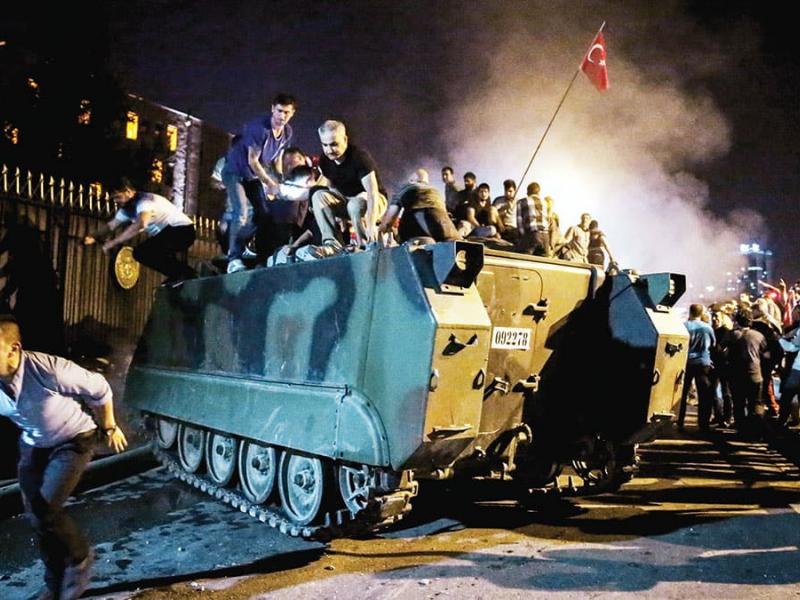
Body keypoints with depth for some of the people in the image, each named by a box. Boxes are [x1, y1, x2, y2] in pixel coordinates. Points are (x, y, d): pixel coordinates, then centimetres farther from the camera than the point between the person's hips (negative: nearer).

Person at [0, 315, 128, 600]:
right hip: (33, 444, 6)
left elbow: (99, 389, -19)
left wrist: (110, 428, -6)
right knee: (35, 515, 8)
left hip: (74, 439, -5)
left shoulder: (49, 370, -35)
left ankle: (79, 558, 15)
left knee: (45, 509, -15)